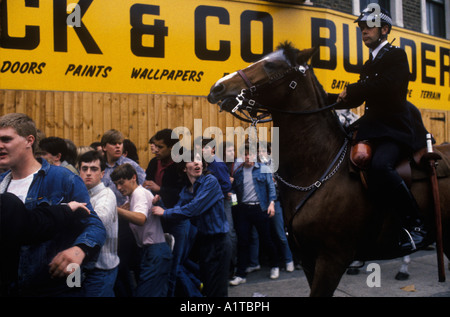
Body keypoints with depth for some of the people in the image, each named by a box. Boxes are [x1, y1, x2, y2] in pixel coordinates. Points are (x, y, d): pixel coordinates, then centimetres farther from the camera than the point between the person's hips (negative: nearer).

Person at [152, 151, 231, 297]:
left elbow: (193, 208, -22)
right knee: (206, 286, 18)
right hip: (202, 240, 7)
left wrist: (165, 212, -15)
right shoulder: (186, 190, 8)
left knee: (216, 291, 0)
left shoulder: (210, 181, -15)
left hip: (218, 242, -7)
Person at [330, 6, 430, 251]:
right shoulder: (370, 64, 22)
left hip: (395, 129, -9)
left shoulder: (396, 56, -2)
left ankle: (415, 224, -23)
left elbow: (385, 84, -21)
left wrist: (350, 91, -12)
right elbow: (357, 99, 20)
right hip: (374, 128, 9)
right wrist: (324, 99, 8)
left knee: (380, 165, -34)